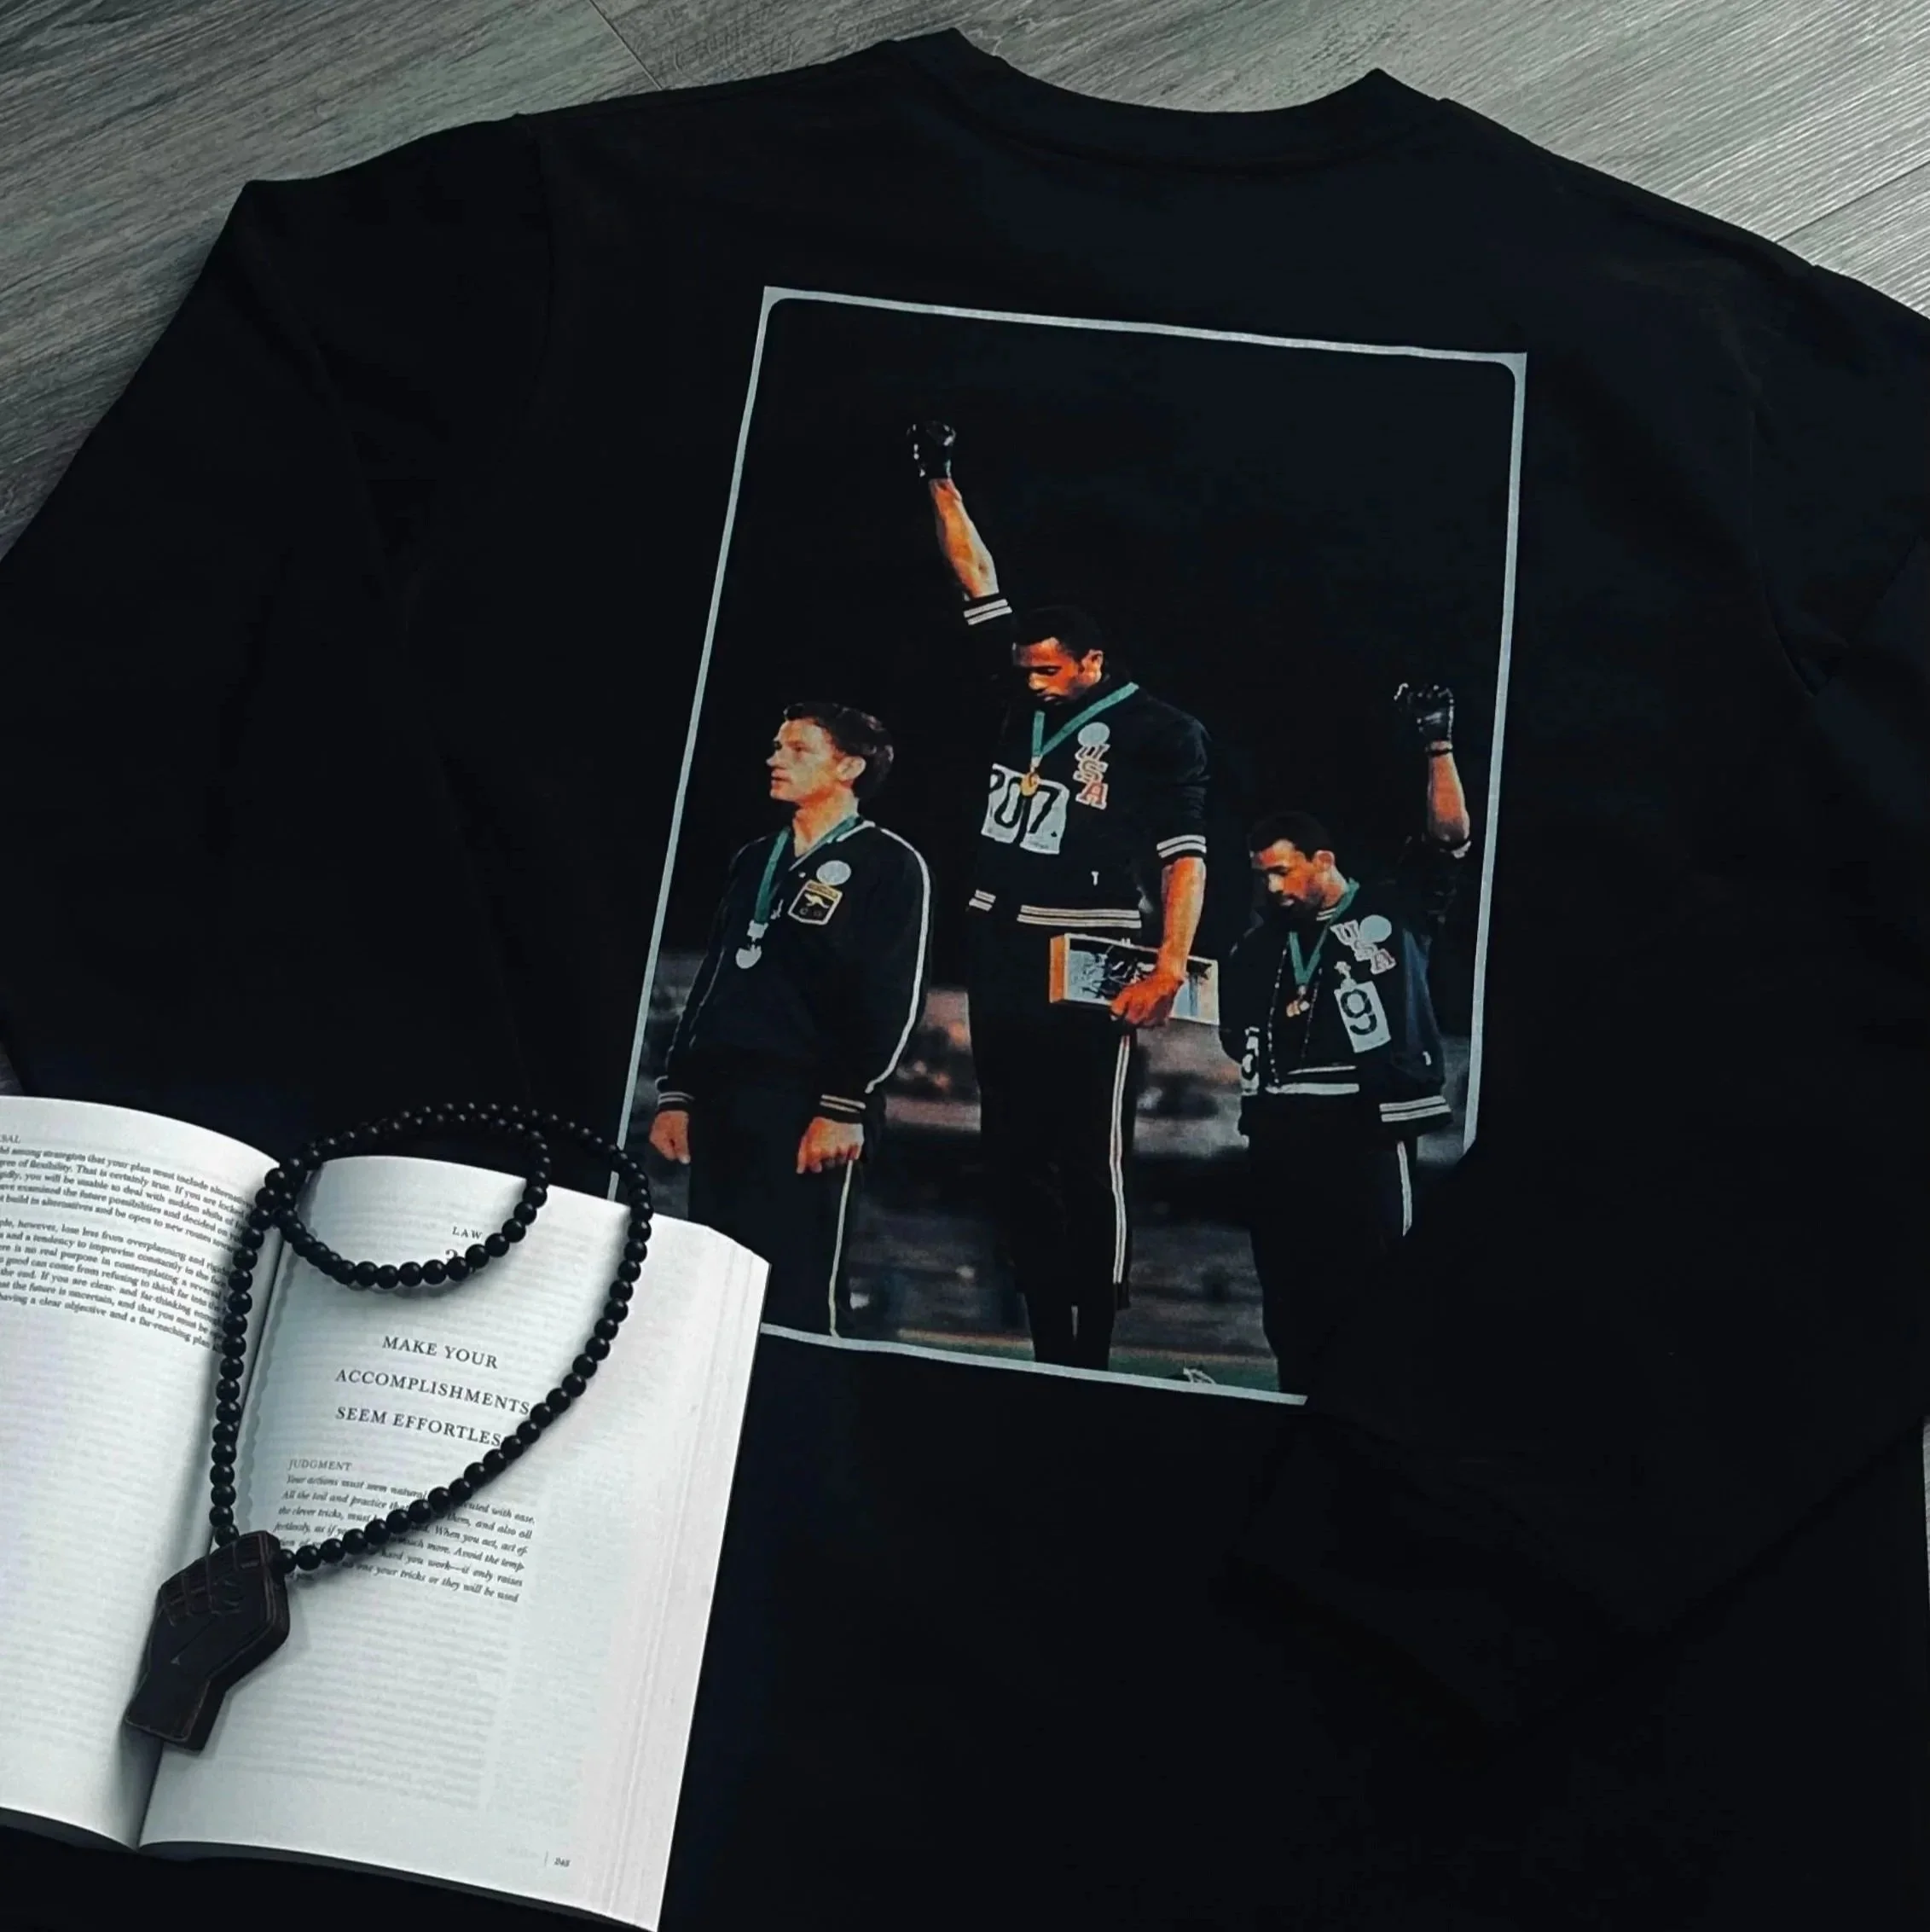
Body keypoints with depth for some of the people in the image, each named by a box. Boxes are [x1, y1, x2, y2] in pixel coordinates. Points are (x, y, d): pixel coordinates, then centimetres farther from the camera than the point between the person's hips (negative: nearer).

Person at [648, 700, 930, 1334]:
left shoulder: (889, 864, 1)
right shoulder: (755, 860, 22)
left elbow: (894, 999, -8)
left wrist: (846, 1106, -16)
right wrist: (676, 1091, 15)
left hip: (805, 1107, -7)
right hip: (718, 1100, 7)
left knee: (792, 1302, -7)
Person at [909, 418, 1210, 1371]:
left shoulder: (1159, 730, -2)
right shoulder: (1025, 702, 14)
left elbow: (1185, 854, -8)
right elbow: (979, 582, 20)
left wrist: (1169, 969, -19)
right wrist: (941, 481, 18)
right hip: (1000, 958, 7)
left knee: (1091, 1166, -4)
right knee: (1017, 1161, 8)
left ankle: (1092, 1355, 3)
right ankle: (1045, 1347, 16)